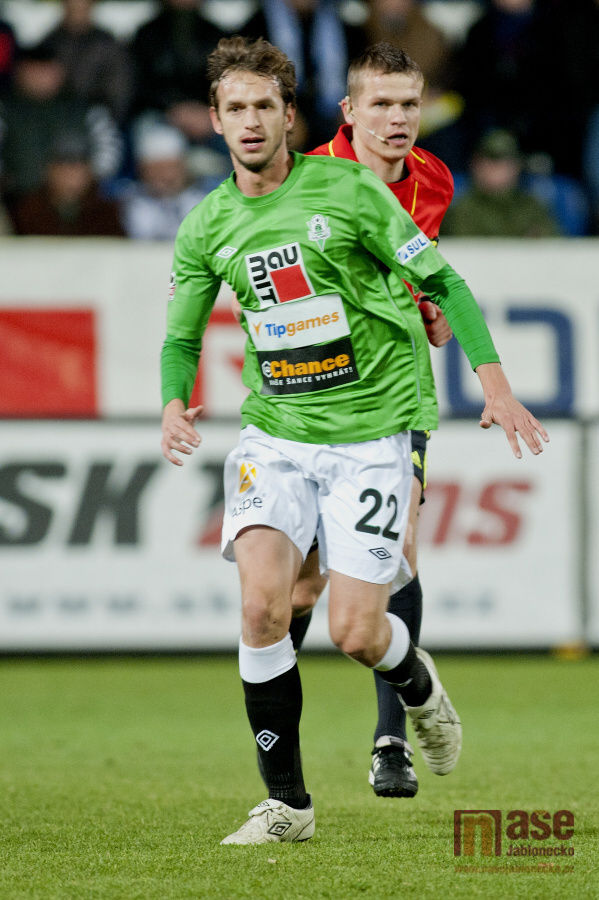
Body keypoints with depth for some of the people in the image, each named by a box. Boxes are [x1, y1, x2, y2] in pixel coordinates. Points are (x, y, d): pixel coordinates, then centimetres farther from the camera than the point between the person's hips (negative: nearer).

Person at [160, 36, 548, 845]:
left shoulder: (346, 189, -7)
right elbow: (181, 336, 14)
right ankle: (287, 802, -5)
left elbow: (442, 281, -1)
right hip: (275, 433, 3)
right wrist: (175, 404, -7)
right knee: (262, 603, -19)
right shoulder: (207, 227, 3)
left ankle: (416, 680, 30)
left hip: (372, 430, -3)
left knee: (356, 633, -9)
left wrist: (494, 383, -10)